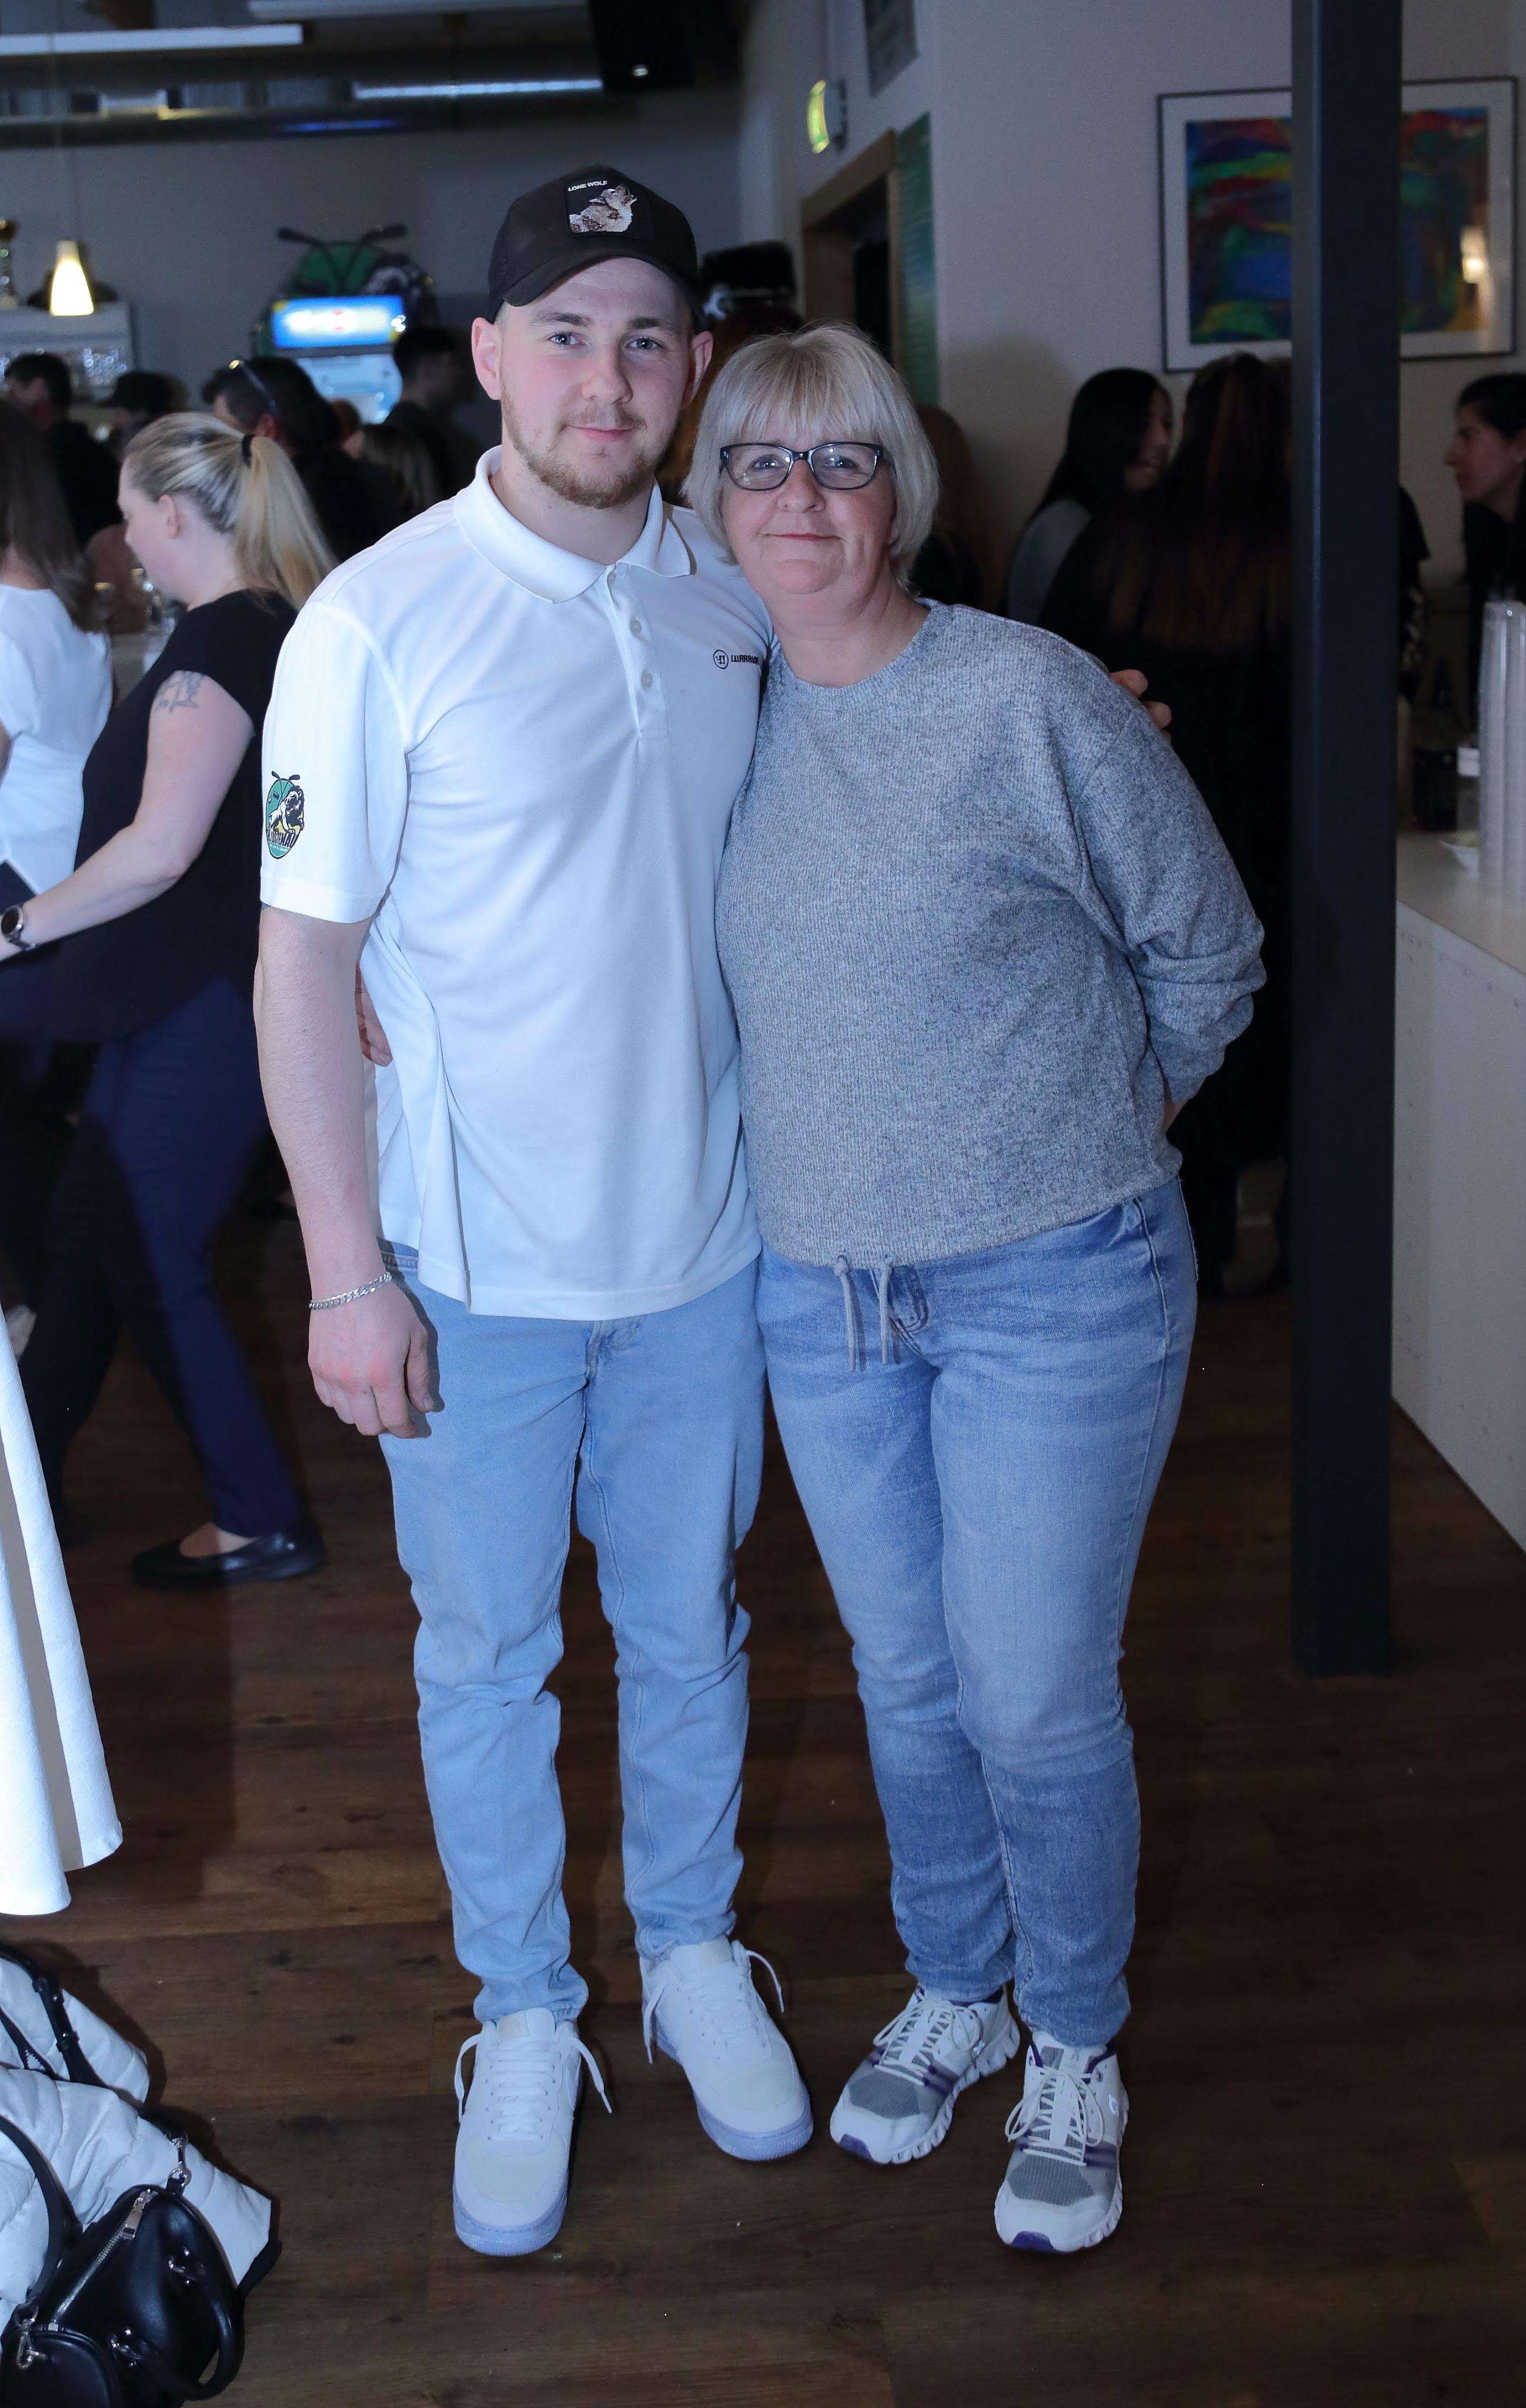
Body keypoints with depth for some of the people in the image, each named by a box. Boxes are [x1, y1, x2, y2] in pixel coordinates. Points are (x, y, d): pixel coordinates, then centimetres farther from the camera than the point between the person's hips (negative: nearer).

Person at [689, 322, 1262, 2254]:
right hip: (819, 1294, 5)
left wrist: (1087, 1126, 6)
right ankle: (953, 1996, 39)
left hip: (1053, 1293, -4)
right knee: (905, 1679, 17)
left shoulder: (1032, 698, -12)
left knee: (1036, 1700, 3)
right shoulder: (730, 715, 3)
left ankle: (1076, 2055, 26)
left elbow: (1206, 950, -1)